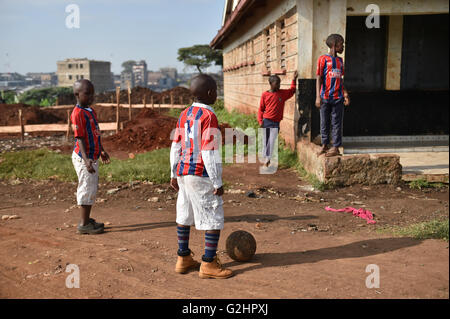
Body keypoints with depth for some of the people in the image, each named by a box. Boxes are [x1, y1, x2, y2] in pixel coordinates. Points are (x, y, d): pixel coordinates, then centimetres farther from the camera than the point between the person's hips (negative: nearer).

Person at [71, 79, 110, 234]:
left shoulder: (91, 111, 12)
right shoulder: (78, 113, -17)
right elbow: (80, 138, -22)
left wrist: (101, 151, 30)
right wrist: (86, 159, -30)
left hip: (93, 157, 10)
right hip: (83, 158, -10)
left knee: (93, 187, 15)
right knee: (87, 188, -4)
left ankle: (87, 220, 27)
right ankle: (84, 224, 7)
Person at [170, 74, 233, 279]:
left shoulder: (184, 115, 10)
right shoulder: (208, 116, -14)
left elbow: (176, 147, 13)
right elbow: (209, 153, -18)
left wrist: (174, 174, 21)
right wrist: (217, 182, -13)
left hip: (183, 172, 8)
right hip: (202, 175, -8)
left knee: (184, 216, 16)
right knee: (214, 219, 2)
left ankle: (183, 259, 27)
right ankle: (208, 264, 7)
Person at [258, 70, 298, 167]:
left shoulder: (283, 93, 5)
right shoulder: (265, 95, -2)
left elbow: (292, 91, 20)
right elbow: (261, 109, 2)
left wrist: (294, 80, 8)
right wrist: (260, 121, -6)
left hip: (276, 122, 2)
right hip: (266, 121, -1)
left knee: (272, 141, -4)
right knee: (266, 140, 6)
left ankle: (268, 158, -1)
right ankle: (265, 157, 17)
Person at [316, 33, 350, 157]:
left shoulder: (340, 60, 14)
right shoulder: (323, 59, -2)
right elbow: (319, 78, -5)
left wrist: (345, 94, 13)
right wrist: (318, 96, -12)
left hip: (338, 98, 4)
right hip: (325, 98, -3)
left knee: (336, 123, 3)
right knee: (324, 123, 6)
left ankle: (336, 148, 7)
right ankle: (325, 145, 19)